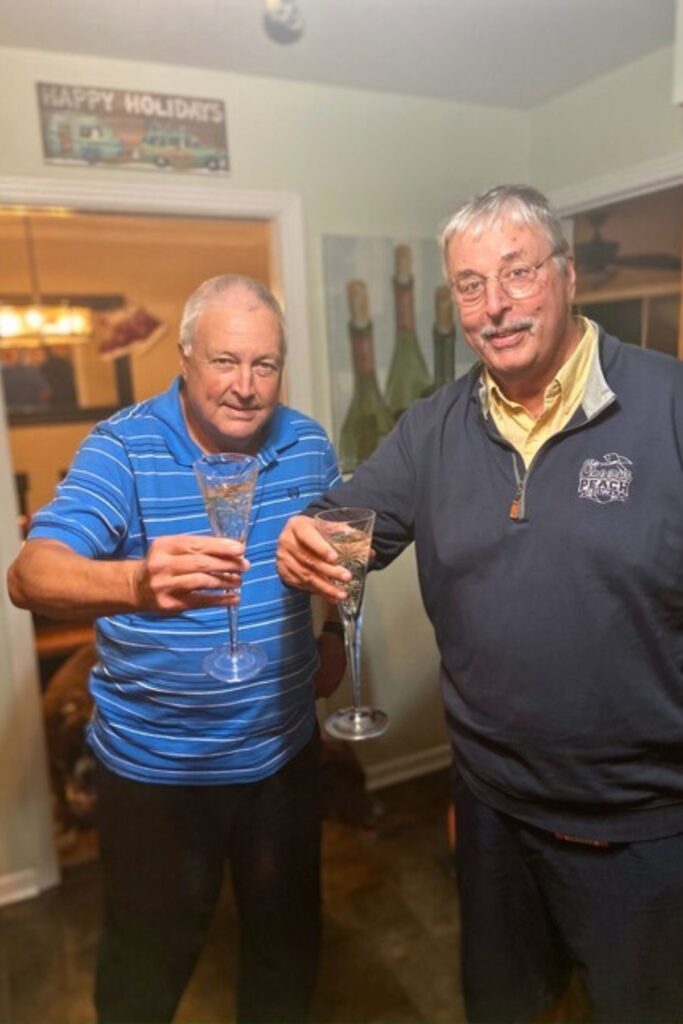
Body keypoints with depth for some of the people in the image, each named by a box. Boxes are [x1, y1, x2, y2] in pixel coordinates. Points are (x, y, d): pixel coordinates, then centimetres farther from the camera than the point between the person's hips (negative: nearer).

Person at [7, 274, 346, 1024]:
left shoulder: (307, 444, -3)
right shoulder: (122, 449, -18)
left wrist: (337, 635, 5)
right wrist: (137, 582, -51)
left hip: (284, 750, 4)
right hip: (155, 765, -3)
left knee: (288, 934, 25)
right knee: (147, 964, 19)